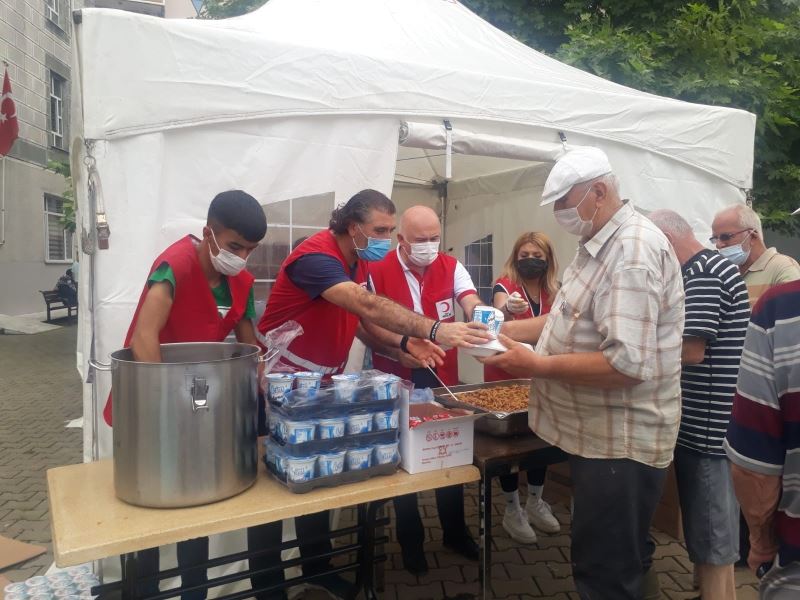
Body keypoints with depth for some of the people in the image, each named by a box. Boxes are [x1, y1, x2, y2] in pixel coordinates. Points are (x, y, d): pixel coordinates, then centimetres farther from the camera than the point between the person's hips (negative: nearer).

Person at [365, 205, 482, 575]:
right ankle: (410, 541, 33)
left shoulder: (451, 268, -2)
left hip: (443, 378, 3)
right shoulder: (377, 271, -10)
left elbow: (472, 304, -16)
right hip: (398, 383, -2)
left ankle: (455, 532, 39)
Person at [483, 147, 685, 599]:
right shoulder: (601, 244, 10)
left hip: (620, 443, -10)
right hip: (599, 432, 10)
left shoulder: (633, 252, -23)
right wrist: (504, 329, 6)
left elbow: (626, 364, -30)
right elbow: (576, 320, 16)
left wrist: (537, 366, -23)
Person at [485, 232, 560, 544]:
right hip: (505, 374, -5)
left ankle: (535, 504, 32)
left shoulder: (552, 292, 1)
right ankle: (512, 510, 19)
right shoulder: (505, 284, -15)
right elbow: (498, 315, -36)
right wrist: (507, 308, -58)